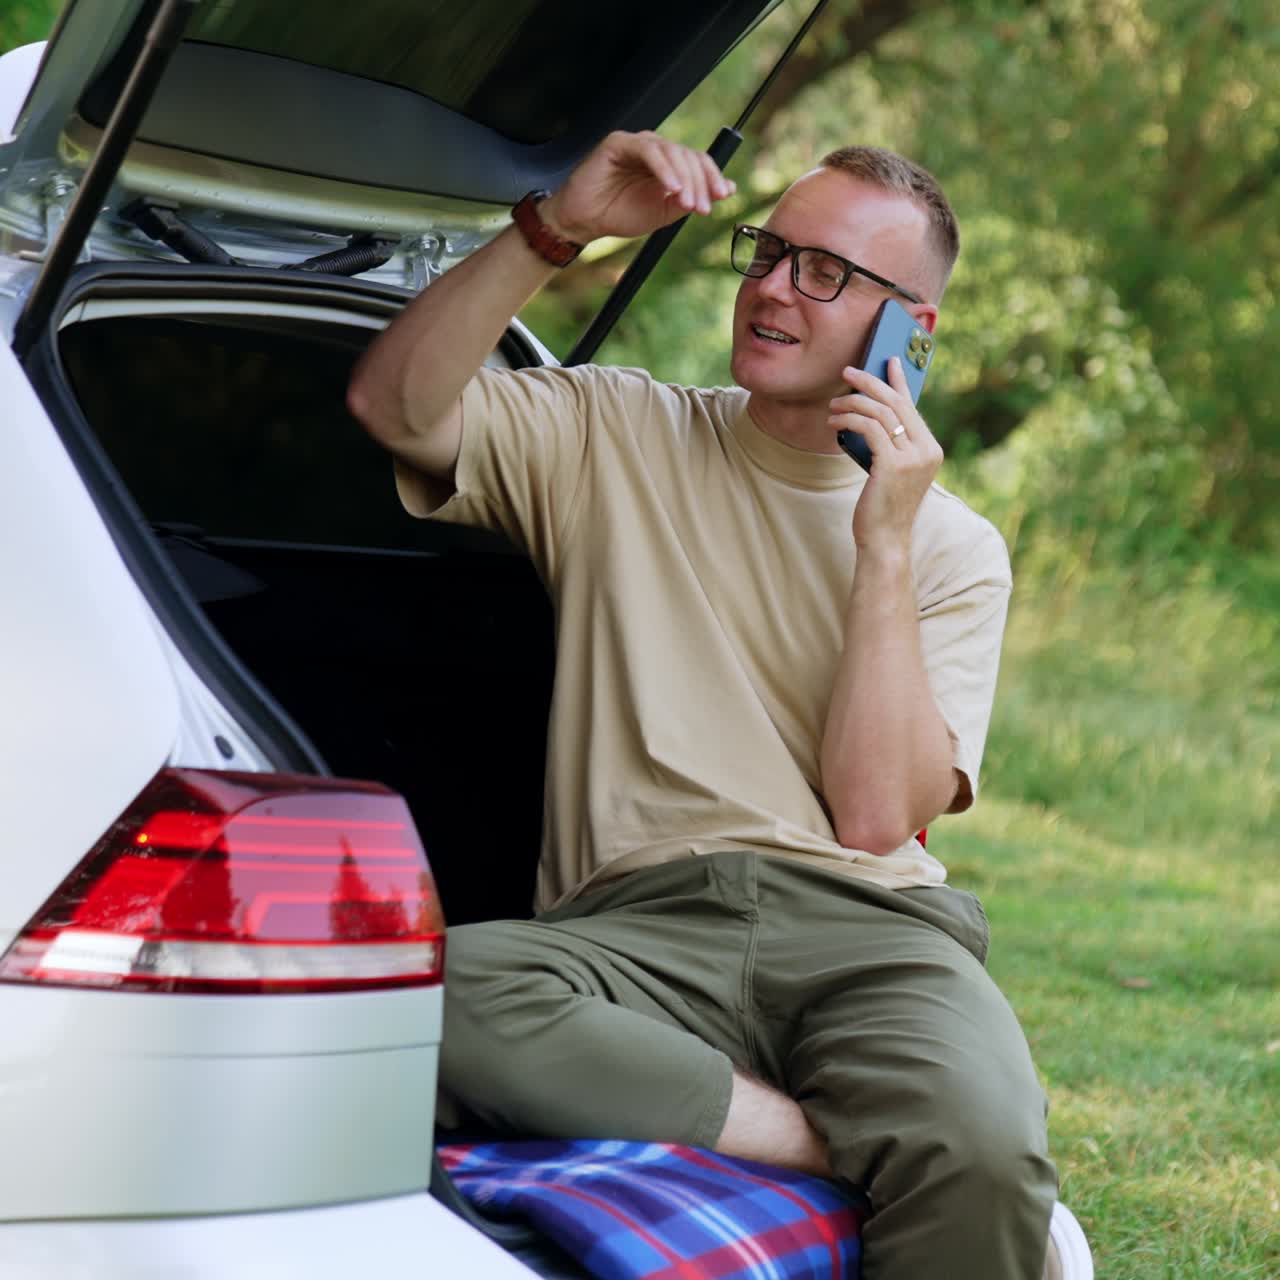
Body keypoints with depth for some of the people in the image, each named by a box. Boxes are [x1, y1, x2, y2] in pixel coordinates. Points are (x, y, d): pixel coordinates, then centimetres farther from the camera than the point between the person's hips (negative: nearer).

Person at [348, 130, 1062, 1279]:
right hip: (637, 921, 2)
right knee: (446, 991, -36)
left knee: (983, 1155, -37)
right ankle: (863, 1149, -26)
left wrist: (884, 544, -2)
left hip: (863, 926, -1)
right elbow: (396, 403, -1)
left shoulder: (954, 547, 15)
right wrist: (557, 229, -6)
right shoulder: (615, 438, 17)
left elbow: (874, 815, 0)